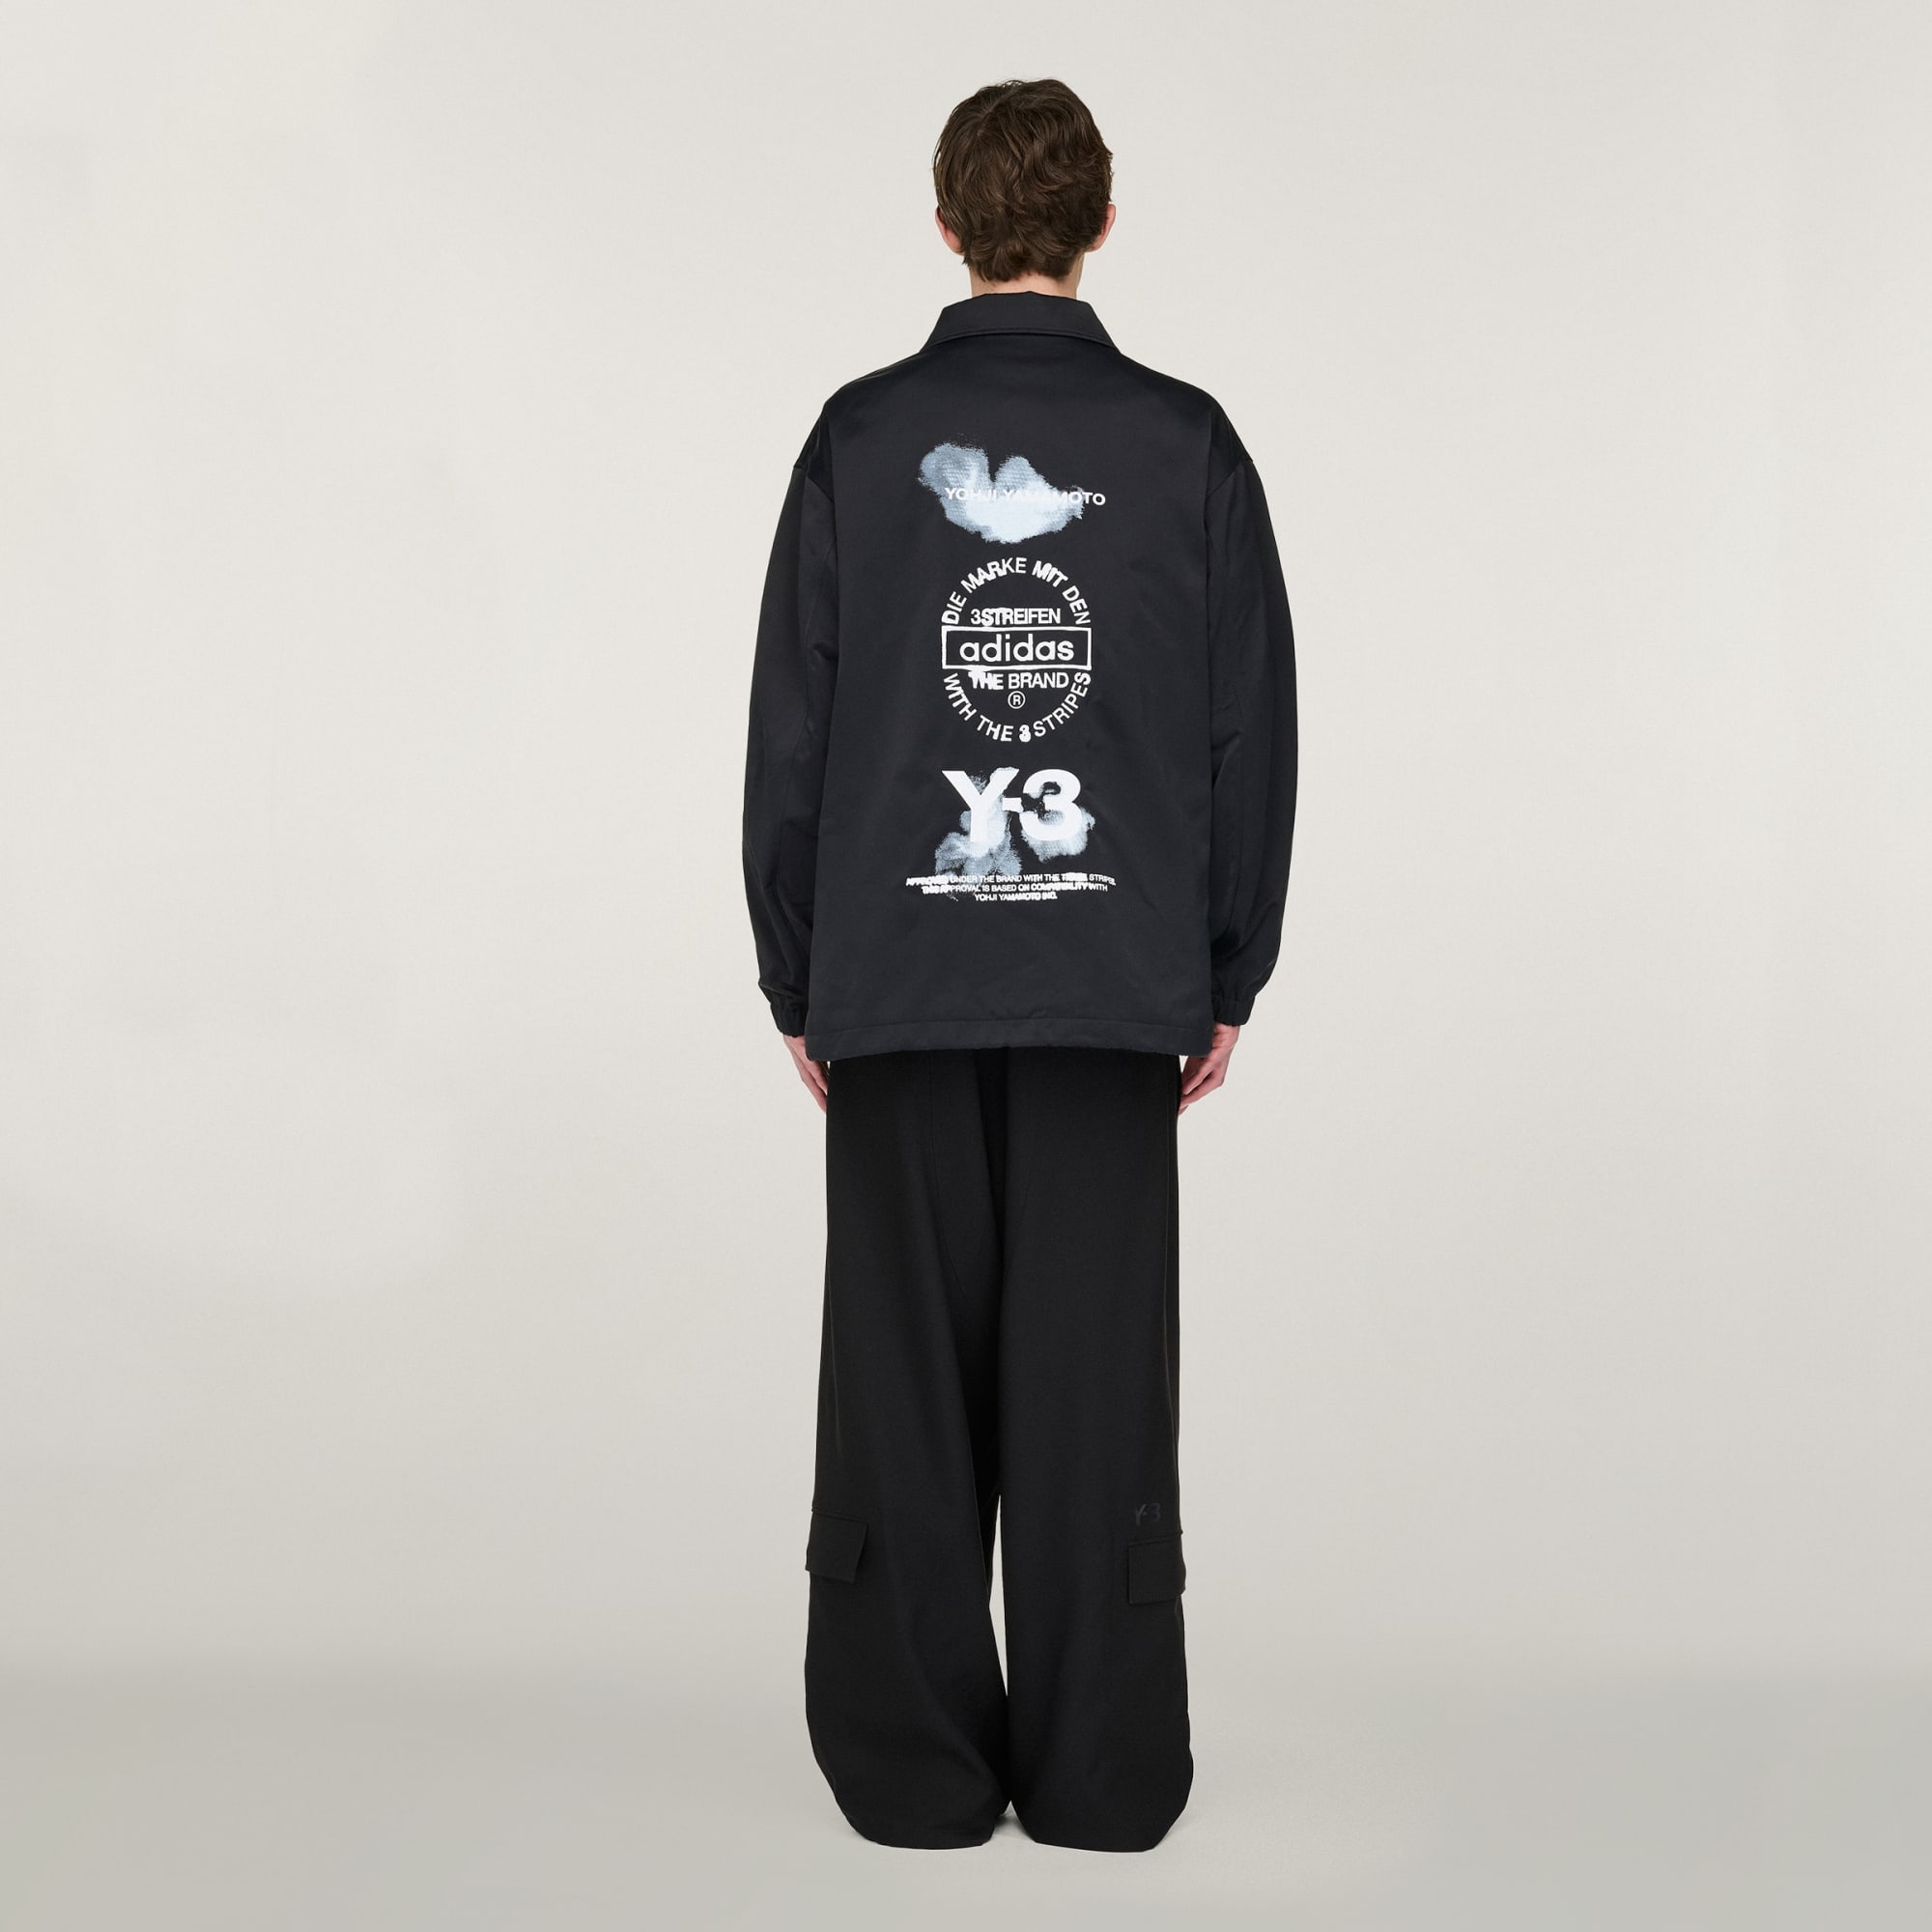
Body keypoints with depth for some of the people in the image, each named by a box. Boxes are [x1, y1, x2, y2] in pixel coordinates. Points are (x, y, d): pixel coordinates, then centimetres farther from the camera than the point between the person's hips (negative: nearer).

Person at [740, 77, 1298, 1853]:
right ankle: (1099, 1774, 12)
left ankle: (918, 1767, 14)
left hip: (897, 979, 0)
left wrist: (798, 980, 8)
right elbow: (1254, 728, 2)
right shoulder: (1187, 445, 1)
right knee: (1097, 1375, 5)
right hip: (1112, 978, 0)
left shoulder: (862, 438, 0)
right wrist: (1226, 977, 10)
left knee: (907, 1376, 7)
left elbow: (791, 728, 1)